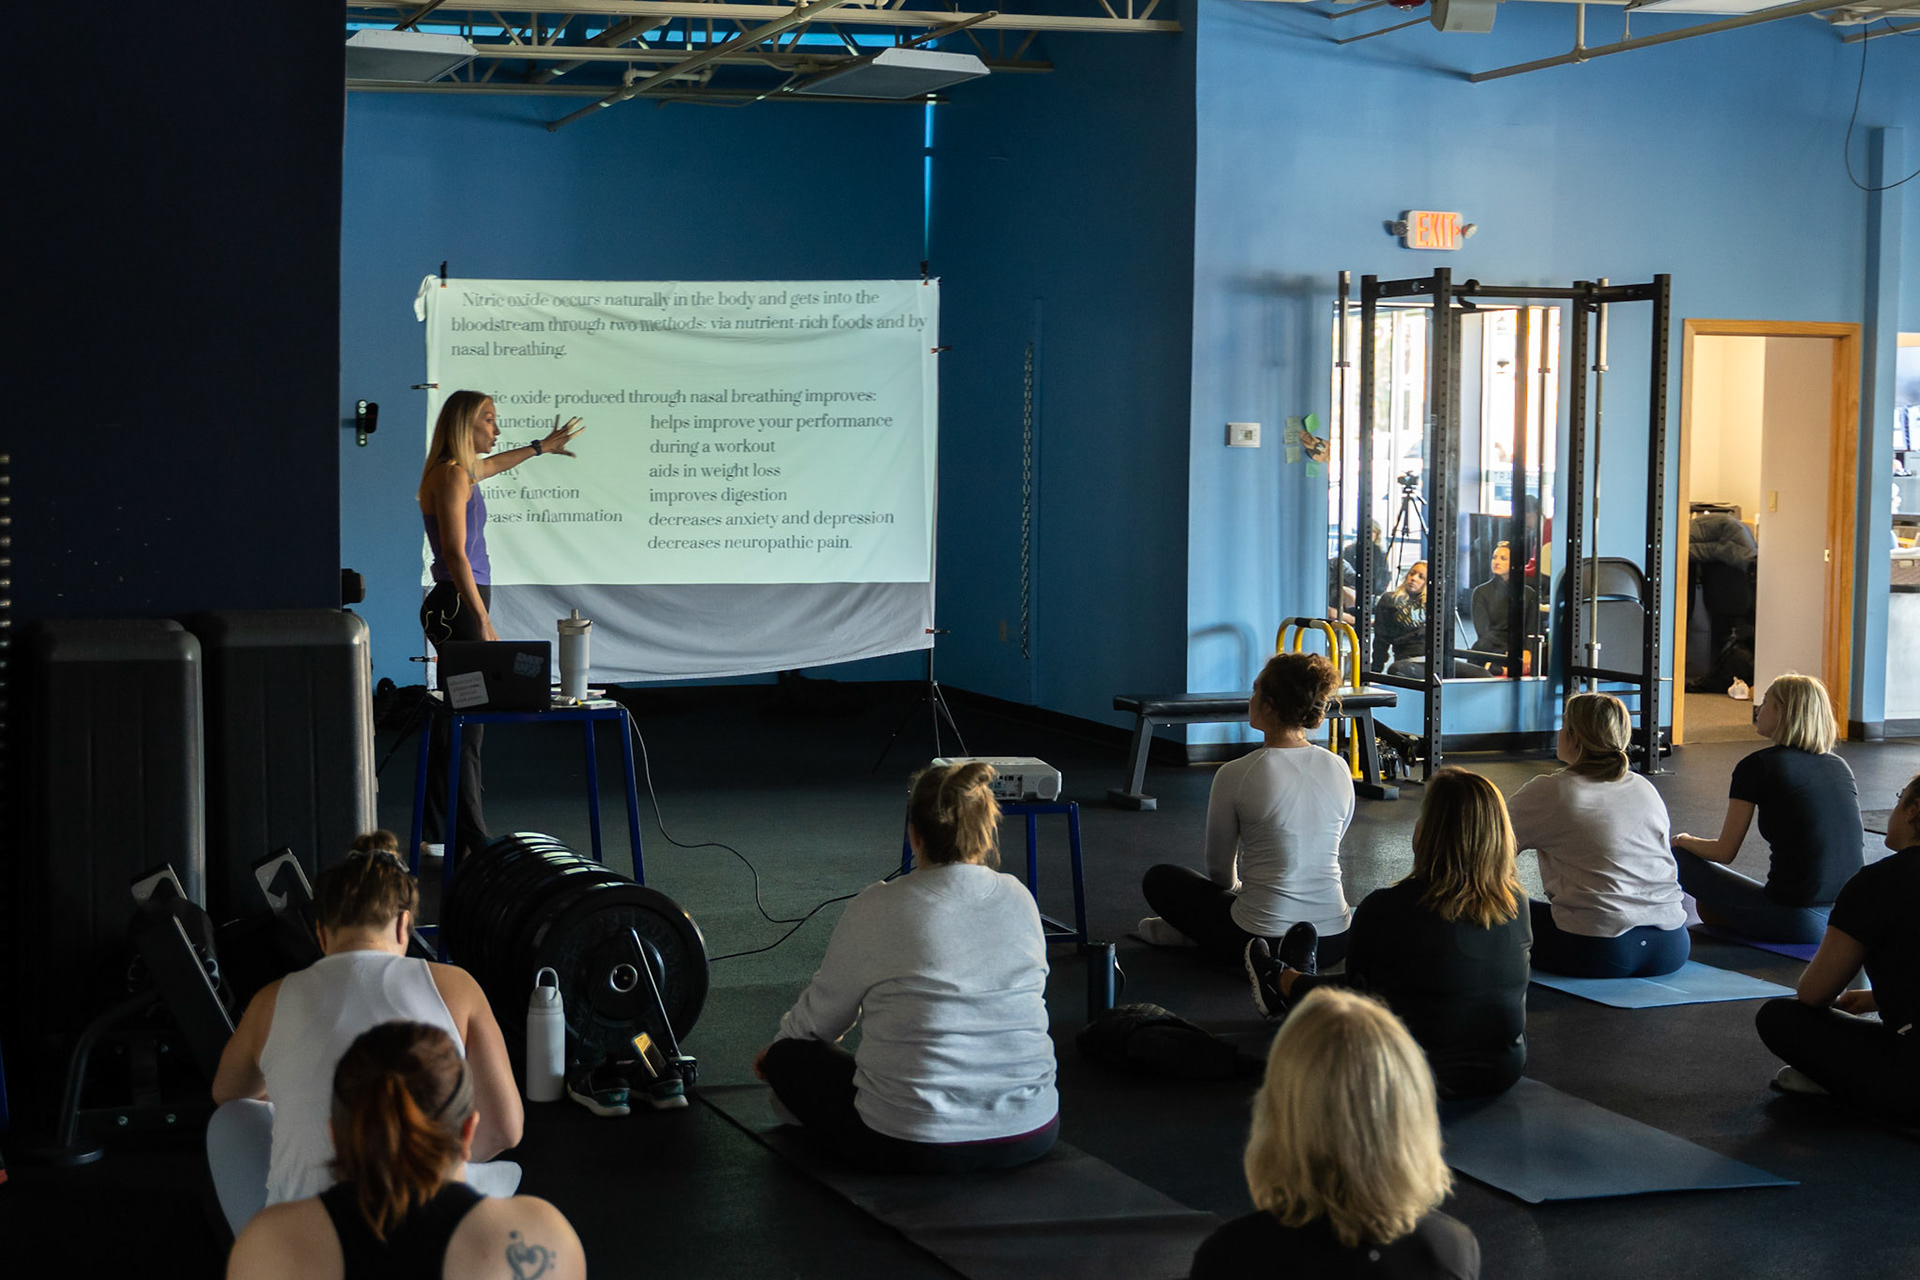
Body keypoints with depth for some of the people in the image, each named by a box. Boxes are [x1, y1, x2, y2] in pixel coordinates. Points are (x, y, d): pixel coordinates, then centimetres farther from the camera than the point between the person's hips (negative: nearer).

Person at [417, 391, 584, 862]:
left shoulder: (465, 470, 16)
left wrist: (542, 447, 56)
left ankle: (441, 829, 18)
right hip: (458, 607, -10)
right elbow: (455, 554, -20)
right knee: (467, 722, -8)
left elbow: (492, 464, 42)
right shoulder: (451, 474, -13)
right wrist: (483, 620, -24)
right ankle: (471, 840, -6)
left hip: (463, 606, 10)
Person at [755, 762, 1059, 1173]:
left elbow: (819, 1018, 8)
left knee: (791, 1054, 20)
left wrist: (776, 1053, 32)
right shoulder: (1020, 900, 4)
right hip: (1031, 1137, 4)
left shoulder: (876, 909, -7)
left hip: (915, 1149, -4)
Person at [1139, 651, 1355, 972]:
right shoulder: (1339, 769, -1)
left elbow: (1219, 869, 3)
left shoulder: (1235, 775, -13)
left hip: (1260, 941, -4)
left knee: (1159, 879, 21)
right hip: (1334, 943, 4)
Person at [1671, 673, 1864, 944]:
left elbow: (1724, 852, -1)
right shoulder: (1840, 766, 10)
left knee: (1676, 857, 6)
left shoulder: (1757, 766, -7)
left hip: (1799, 921, -7)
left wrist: (1682, 841, 20)